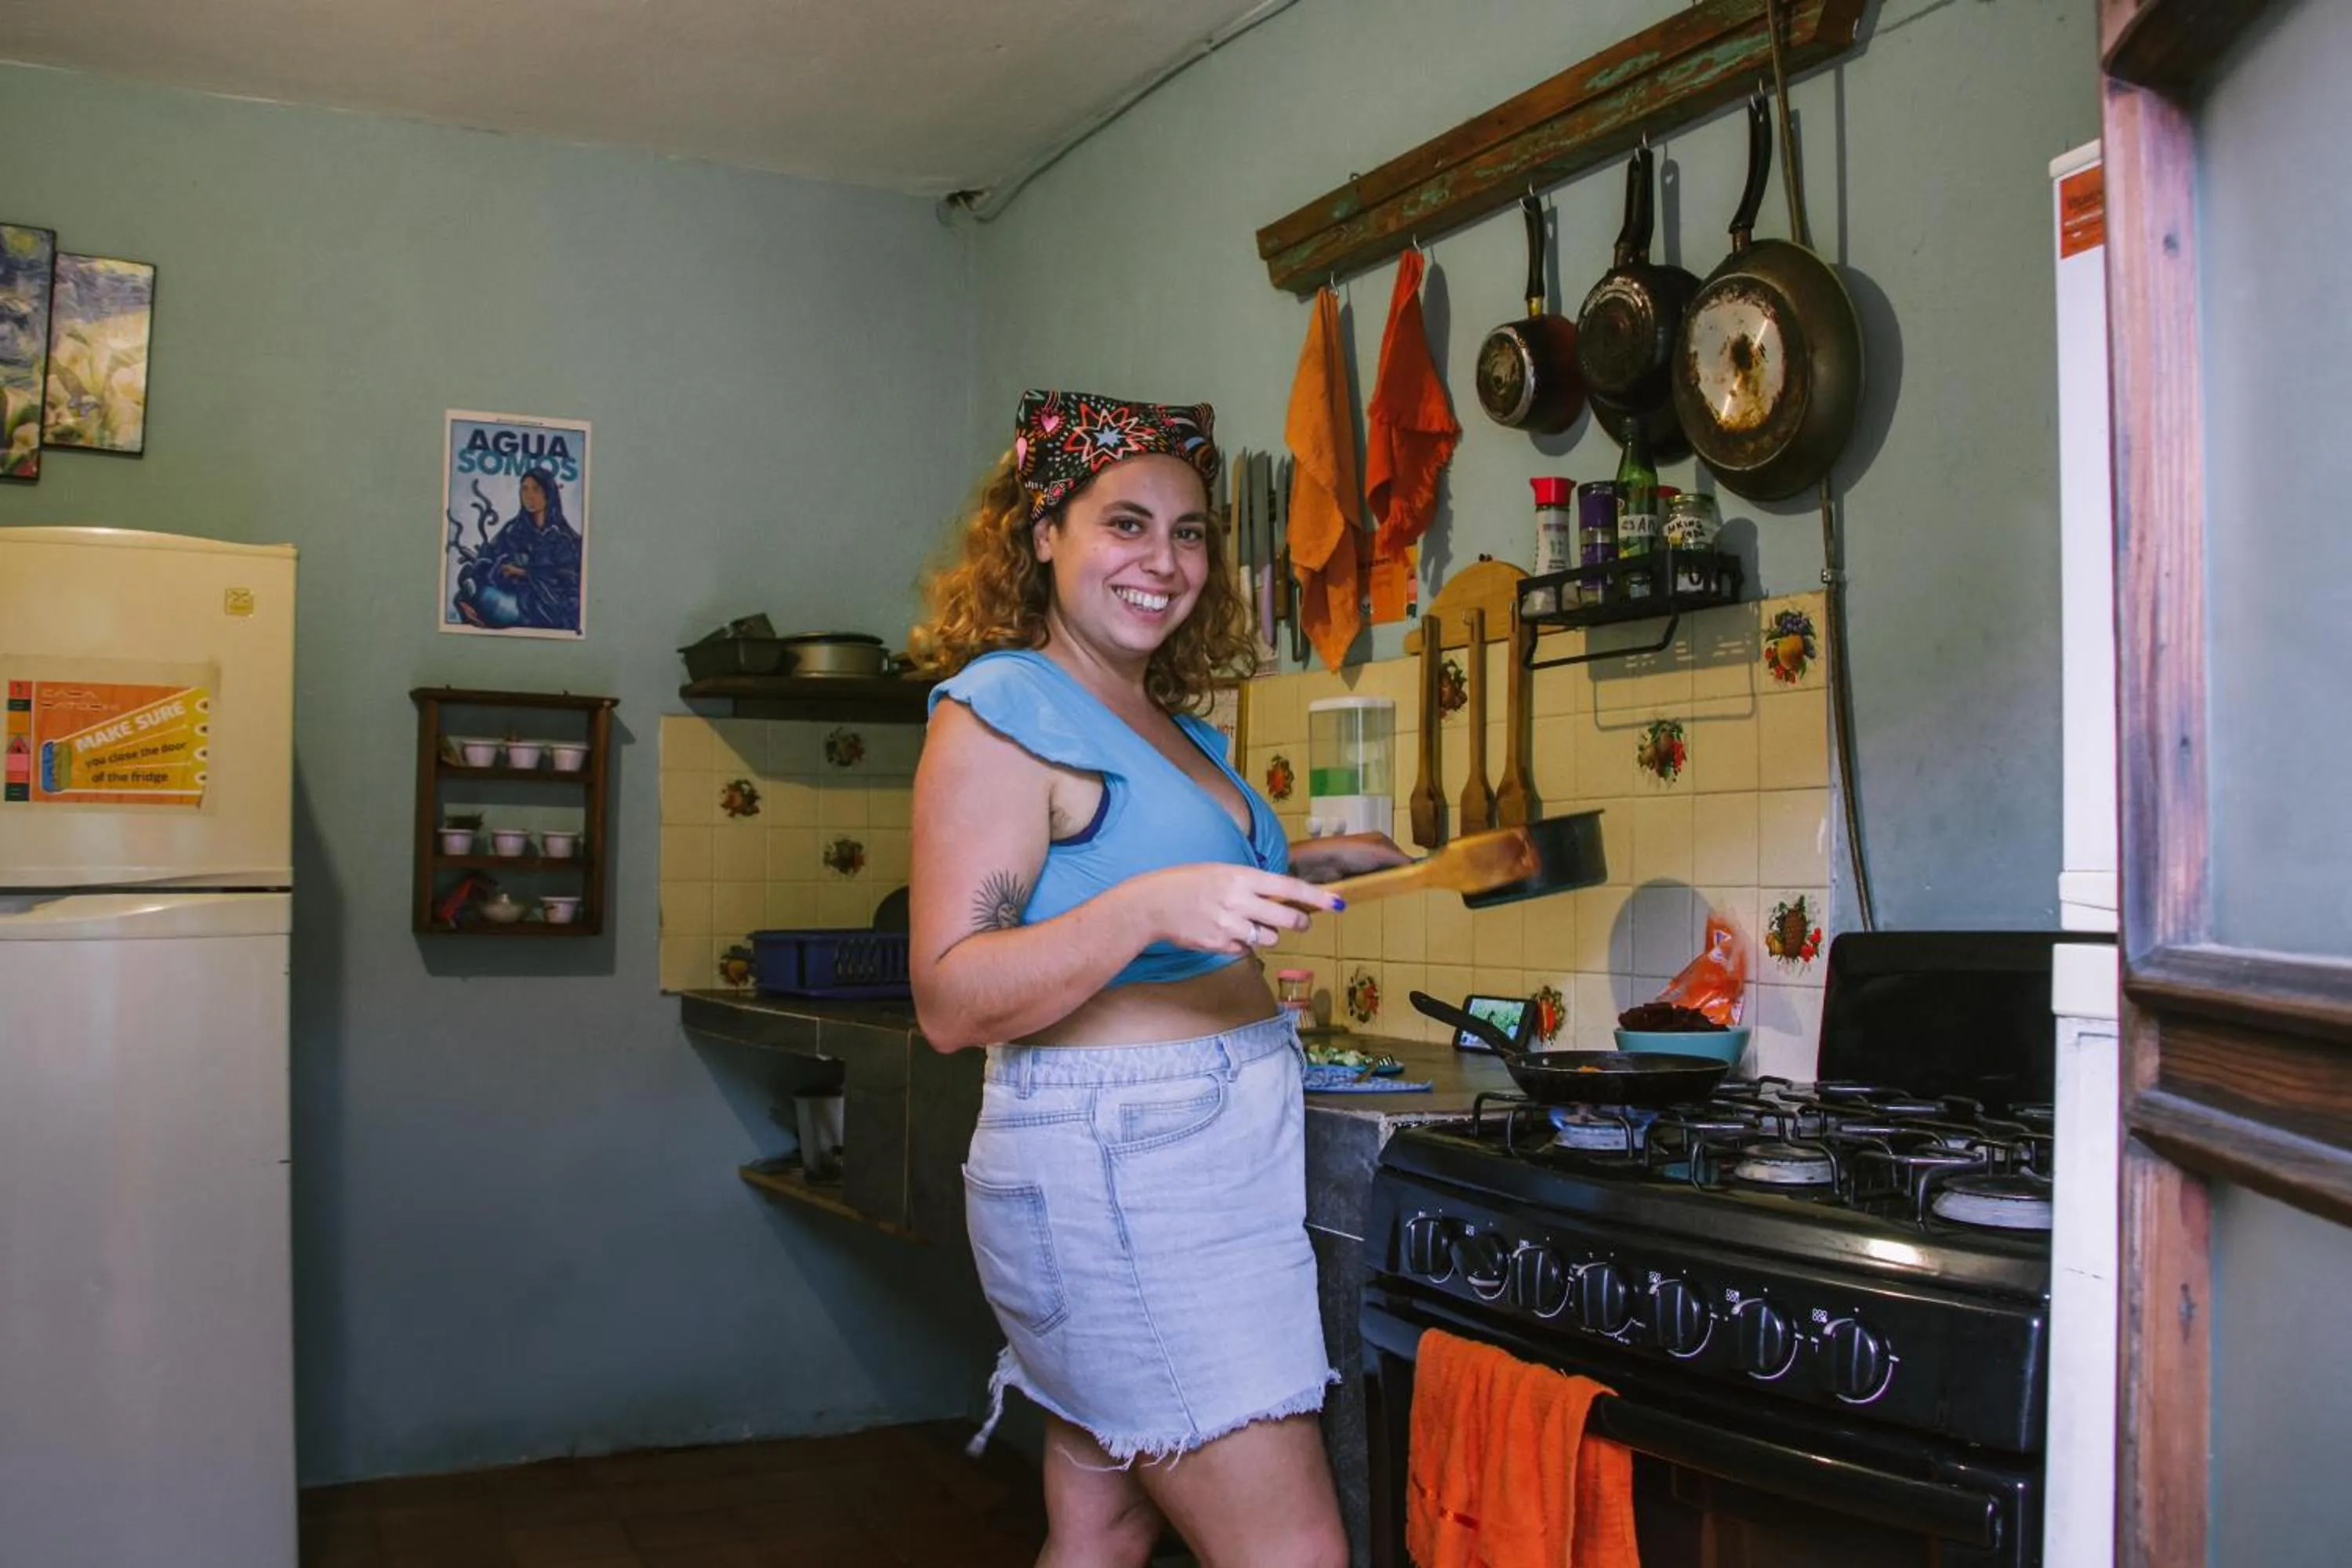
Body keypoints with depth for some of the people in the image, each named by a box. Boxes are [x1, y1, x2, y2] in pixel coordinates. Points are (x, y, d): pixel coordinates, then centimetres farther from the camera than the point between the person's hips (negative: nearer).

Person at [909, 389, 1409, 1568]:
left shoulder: (1161, 718, 15)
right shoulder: (1001, 709, -12)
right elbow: (948, 1001, -18)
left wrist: (1306, 863, 19)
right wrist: (1148, 907, -31)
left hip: (1215, 1148, 9)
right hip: (1116, 1168, -9)